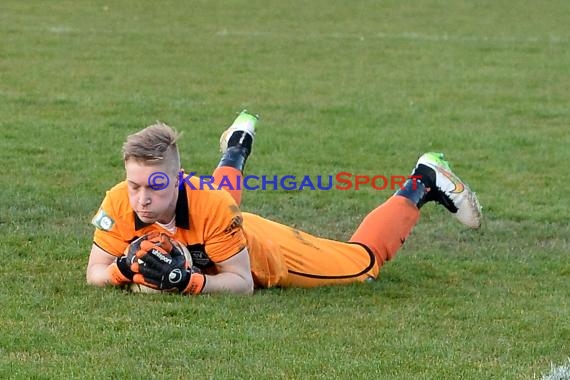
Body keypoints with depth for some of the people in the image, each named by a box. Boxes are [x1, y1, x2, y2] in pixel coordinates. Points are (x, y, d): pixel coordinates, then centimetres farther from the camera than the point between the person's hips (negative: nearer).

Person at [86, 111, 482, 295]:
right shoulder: (119, 203, -36)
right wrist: (126, 268, -49)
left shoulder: (210, 205, -44)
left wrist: (188, 281, -52)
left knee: (365, 260, 15)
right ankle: (236, 149, 70)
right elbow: (95, 273, -26)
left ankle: (422, 185, 35)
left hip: (269, 253, -5)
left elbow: (242, 282, -35)